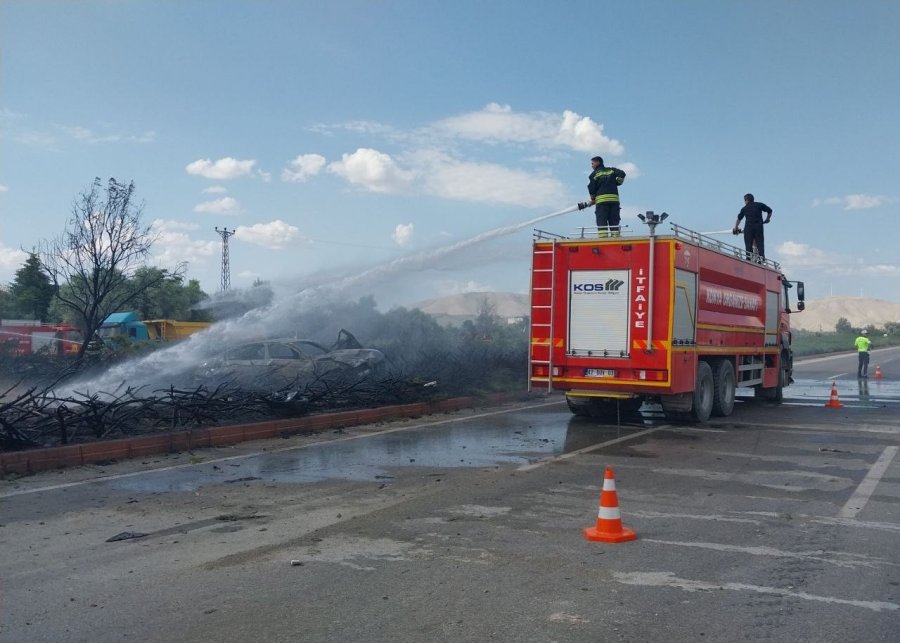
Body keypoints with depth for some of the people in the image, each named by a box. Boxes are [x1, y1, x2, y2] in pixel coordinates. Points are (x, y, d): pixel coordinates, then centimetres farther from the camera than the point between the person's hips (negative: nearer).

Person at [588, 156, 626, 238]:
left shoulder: (594, 174, 8)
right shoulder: (612, 170, 17)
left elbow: (591, 187, 3)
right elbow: (622, 174, 1)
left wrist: (593, 198, 18)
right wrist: (617, 183, 15)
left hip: (601, 199, -3)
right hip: (614, 198, 3)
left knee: (602, 222, -5)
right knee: (614, 222, 5)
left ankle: (603, 237, -16)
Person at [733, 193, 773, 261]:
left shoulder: (744, 208, 14)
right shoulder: (759, 205, 12)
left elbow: (739, 219, 22)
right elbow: (769, 211, 11)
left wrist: (735, 228, 34)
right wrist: (767, 219, 27)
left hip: (748, 226, 0)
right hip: (759, 225, 0)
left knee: (748, 244, 1)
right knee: (760, 243, 0)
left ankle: (749, 257, -7)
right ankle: (761, 257, -11)